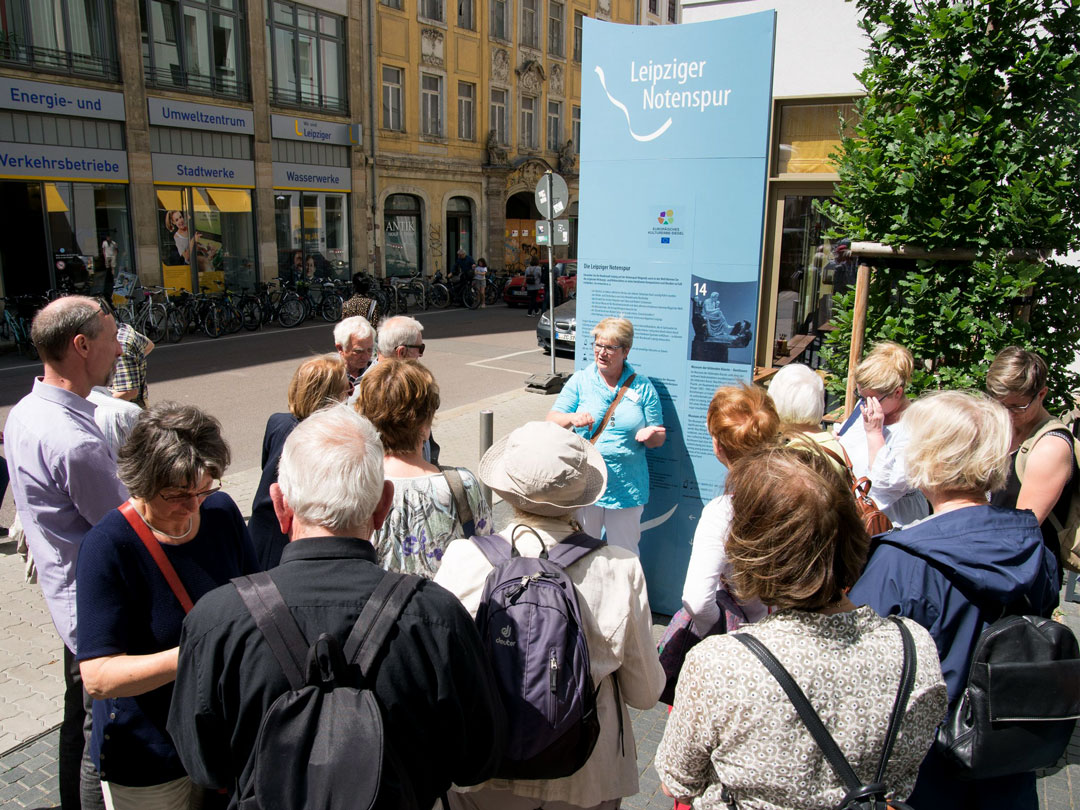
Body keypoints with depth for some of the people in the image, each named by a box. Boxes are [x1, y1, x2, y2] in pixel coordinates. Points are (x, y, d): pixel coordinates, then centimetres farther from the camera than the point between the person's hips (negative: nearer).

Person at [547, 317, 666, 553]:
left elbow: (659, 437, 5)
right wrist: (572, 418, -25)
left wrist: (650, 434, -19)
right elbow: (551, 421, -3)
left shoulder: (642, 386, 2)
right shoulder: (580, 380, 2)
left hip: (627, 489, 0)